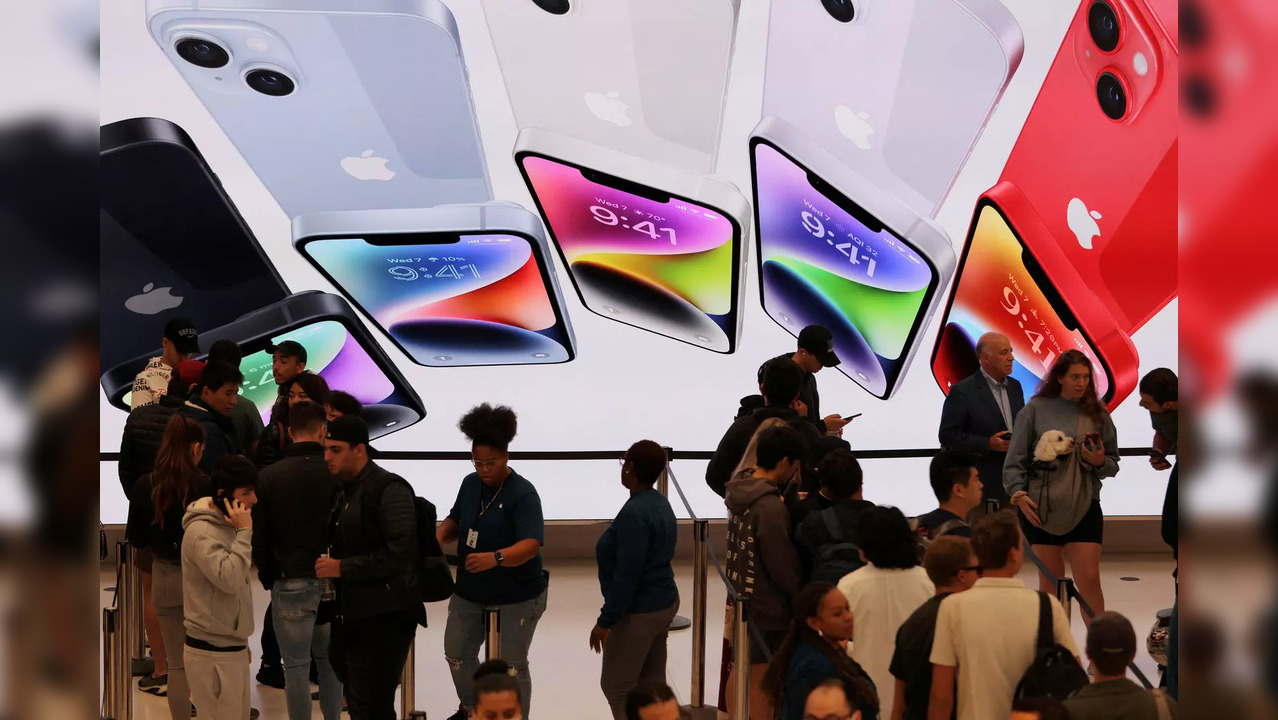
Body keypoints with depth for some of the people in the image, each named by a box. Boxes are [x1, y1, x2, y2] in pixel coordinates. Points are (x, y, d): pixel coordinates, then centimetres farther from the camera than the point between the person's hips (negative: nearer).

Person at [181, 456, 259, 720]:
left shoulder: (226, 524, 12)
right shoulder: (201, 533, -18)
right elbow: (229, 579, -28)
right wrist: (244, 533, -23)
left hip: (232, 647, 10)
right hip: (212, 655, -10)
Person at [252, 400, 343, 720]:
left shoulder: (269, 476, -5)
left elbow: (259, 537, -2)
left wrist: (268, 579, 11)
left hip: (289, 585, -1)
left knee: (296, 666, 6)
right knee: (330, 660, 17)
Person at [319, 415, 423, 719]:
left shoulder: (389, 489, -16)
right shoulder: (345, 489, 13)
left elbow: (401, 552, -24)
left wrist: (343, 568, -20)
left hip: (384, 618, -9)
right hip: (352, 614, 9)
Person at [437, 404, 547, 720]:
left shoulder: (523, 494, -22)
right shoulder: (471, 484, -2)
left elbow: (530, 545, -32)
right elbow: (455, 520, 14)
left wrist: (495, 558, -50)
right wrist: (439, 536, -9)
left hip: (516, 597, -7)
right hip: (470, 591, 7)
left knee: (512, 666, 5)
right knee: (457, 654, 19)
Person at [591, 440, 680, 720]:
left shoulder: (635, 513, -23)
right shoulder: (660, 503, 7)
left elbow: (626, 575, -25)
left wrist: (605, 621, -20)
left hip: (638, 612, -9)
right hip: (664, 603, 9)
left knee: (616, 686, -2)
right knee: (652, 685, 12)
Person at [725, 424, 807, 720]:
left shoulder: (738, 493, 2)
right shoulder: (771, 508, -24)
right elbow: (783, 566, -19)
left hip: (739, 603, 9)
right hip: (767, 611, -8)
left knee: (740, 675, 20)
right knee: (762, 685, 0)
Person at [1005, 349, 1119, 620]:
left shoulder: (1097, 414, 7)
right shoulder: (1035, 410, 0)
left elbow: (1113, 463, 14)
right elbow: (1015, 459, 0)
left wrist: (1100, 462, -8)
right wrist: (1018, 493, -13)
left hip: (1084, 508, 1)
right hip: (1041, 509, -1)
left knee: (1089, 580, -5)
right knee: (1050, 583, 7)